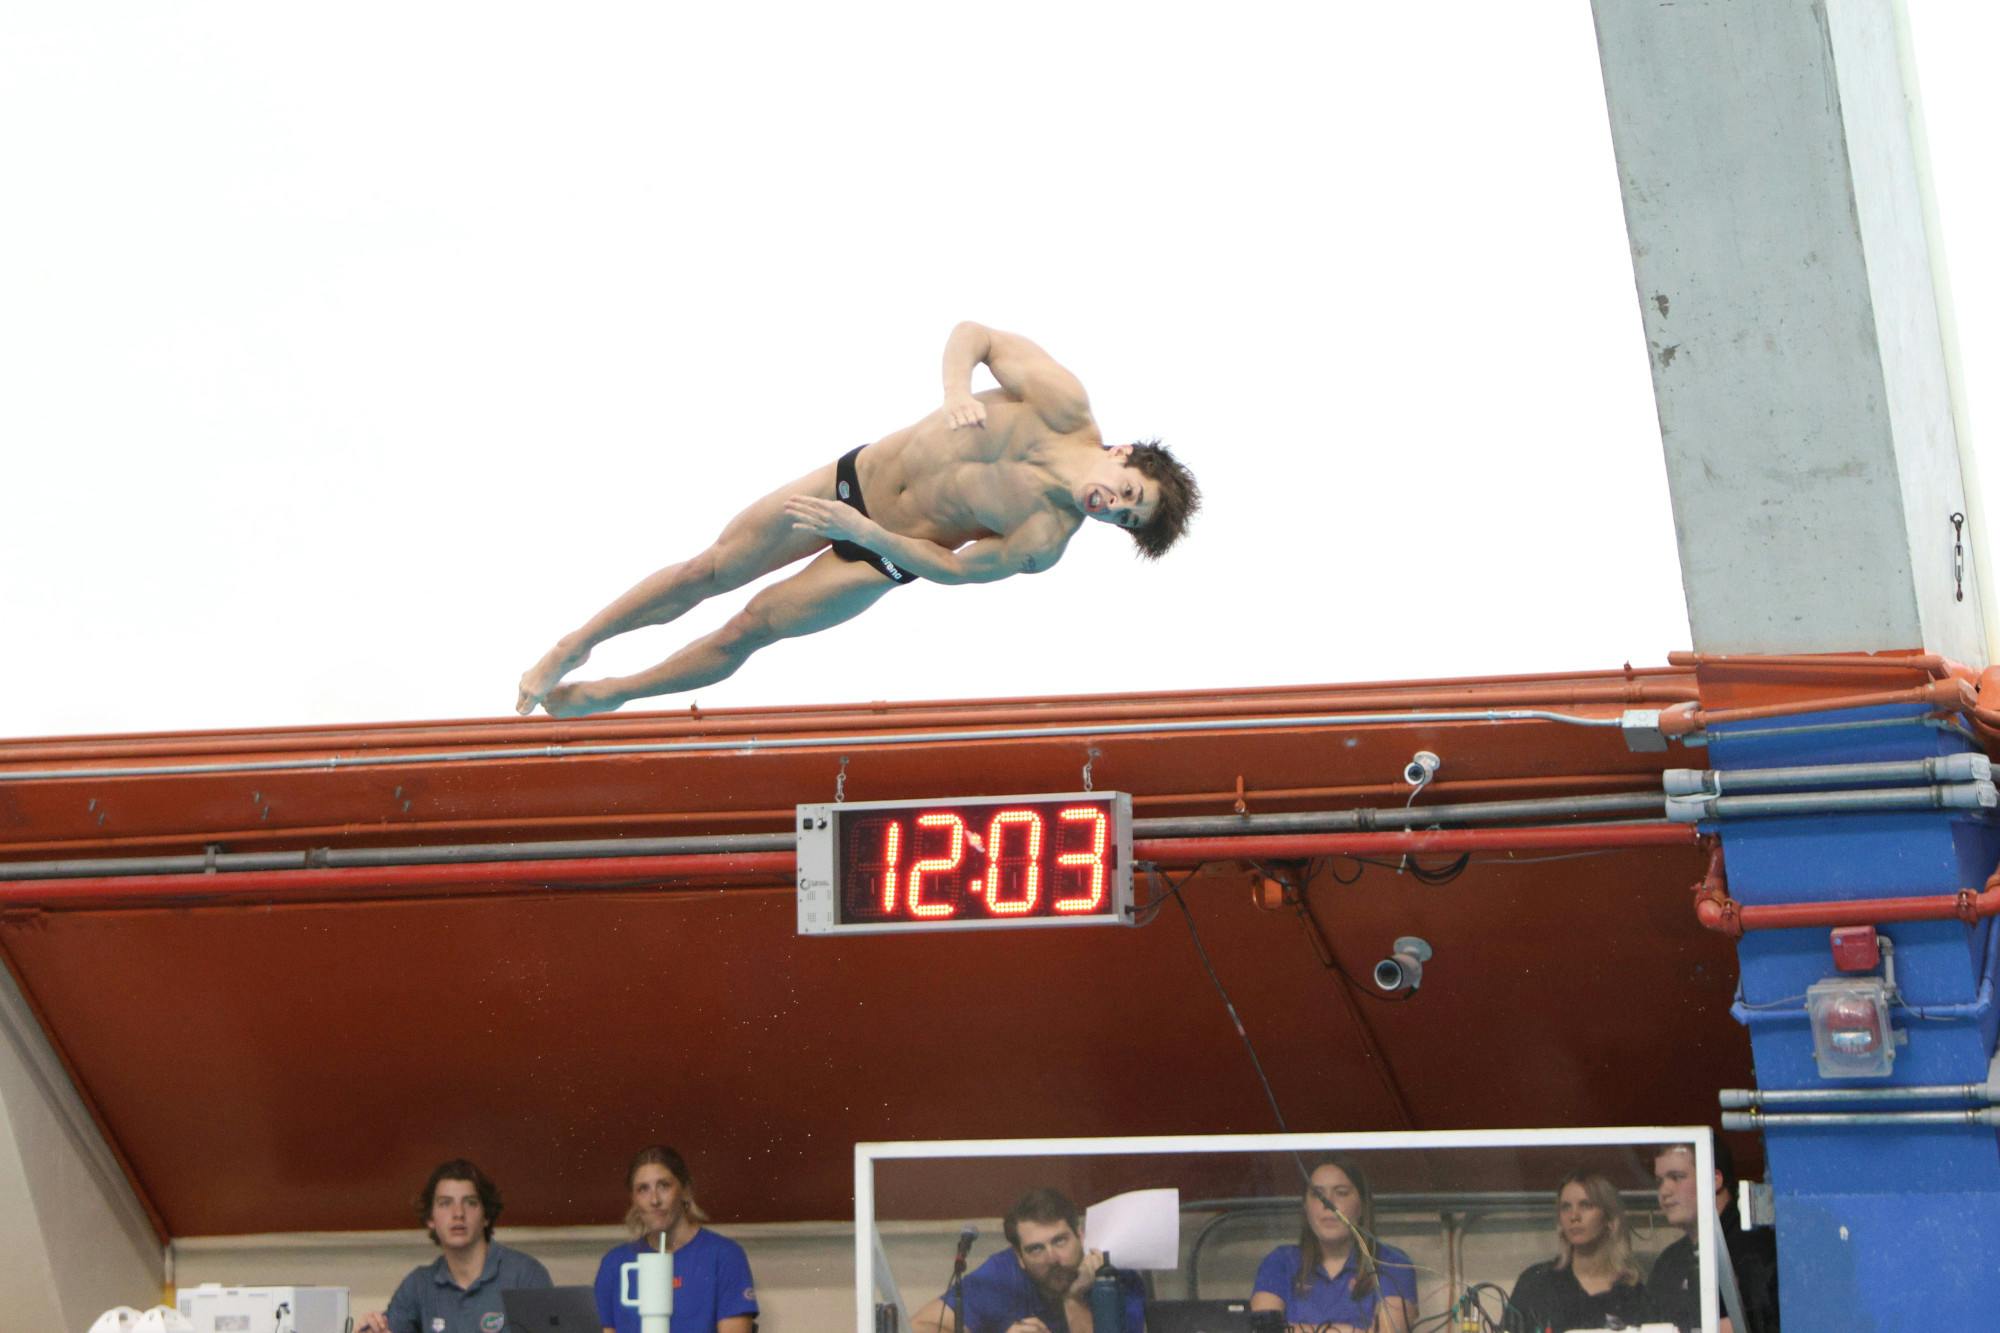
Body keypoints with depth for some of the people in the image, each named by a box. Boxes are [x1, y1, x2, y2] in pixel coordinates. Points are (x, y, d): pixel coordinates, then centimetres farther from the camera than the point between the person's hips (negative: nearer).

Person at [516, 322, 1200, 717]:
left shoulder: (1046, 543, -23)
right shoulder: (1062, 403, -22)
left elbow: (952, 566, -14)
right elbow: (973, 333, -11)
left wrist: (861, 532, -22)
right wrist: (957, 387, -30)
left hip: (883, 554, -1)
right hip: (855, 477, 1)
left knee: (750, 628, 3)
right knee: (712, 569, 4)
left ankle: (607, 694, 28)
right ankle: (573, 648, 24)